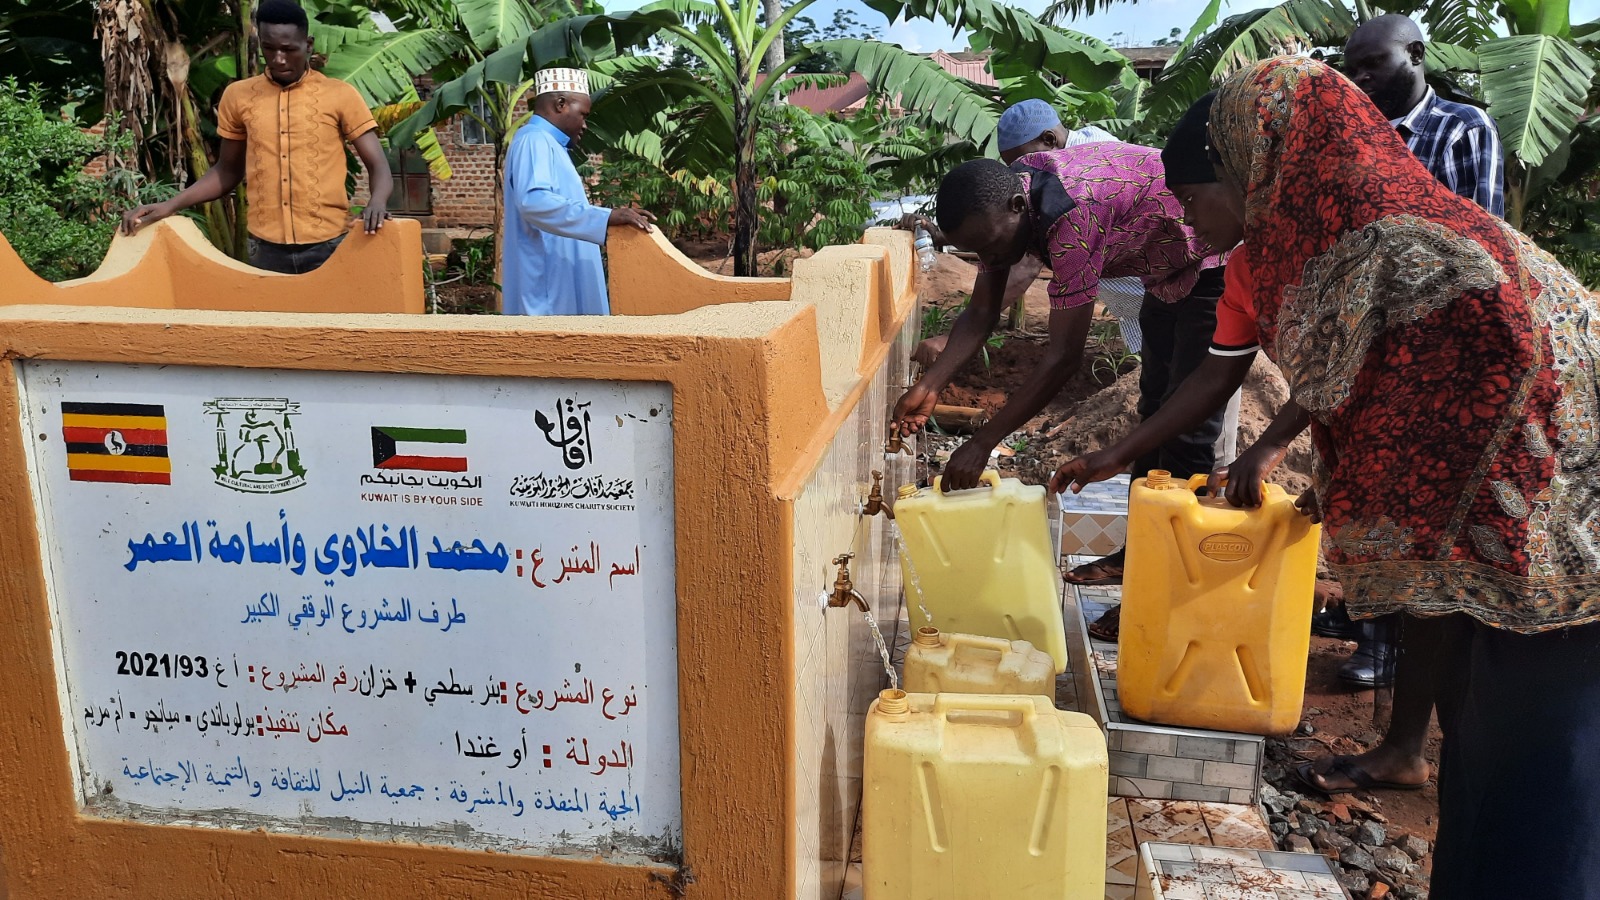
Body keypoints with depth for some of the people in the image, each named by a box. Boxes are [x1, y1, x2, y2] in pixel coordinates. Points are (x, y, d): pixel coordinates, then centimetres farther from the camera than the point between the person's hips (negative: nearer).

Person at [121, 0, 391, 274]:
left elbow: (378, 166, -1)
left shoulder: (341, 96, 0)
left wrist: (377, 202, -23)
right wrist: (170, 206, 5)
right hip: (267, 249, 2)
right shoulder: (238, 96, 8)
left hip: (329, 247, -2)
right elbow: (227, 171, 18)